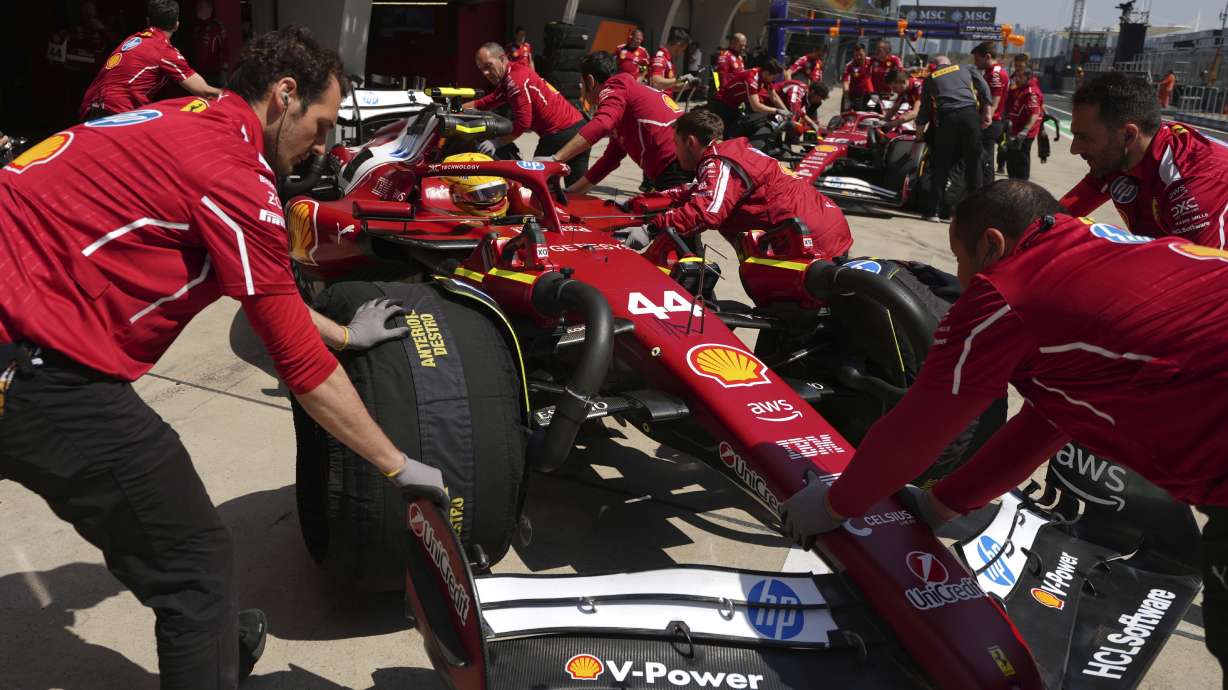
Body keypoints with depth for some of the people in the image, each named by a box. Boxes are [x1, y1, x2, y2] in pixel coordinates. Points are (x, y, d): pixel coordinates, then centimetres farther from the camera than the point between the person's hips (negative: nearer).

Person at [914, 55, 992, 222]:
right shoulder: (964, 70, 22)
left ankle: (933, 210, 7)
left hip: (946, 118, 0)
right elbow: (983, 86, 6)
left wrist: (919, 133, 30)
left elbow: (925, 109, 21)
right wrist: (987, 111, 3)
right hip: (970, 114, 0)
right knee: (973, 163, 6)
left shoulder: (930, 79, 21)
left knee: (941, 166, 7)